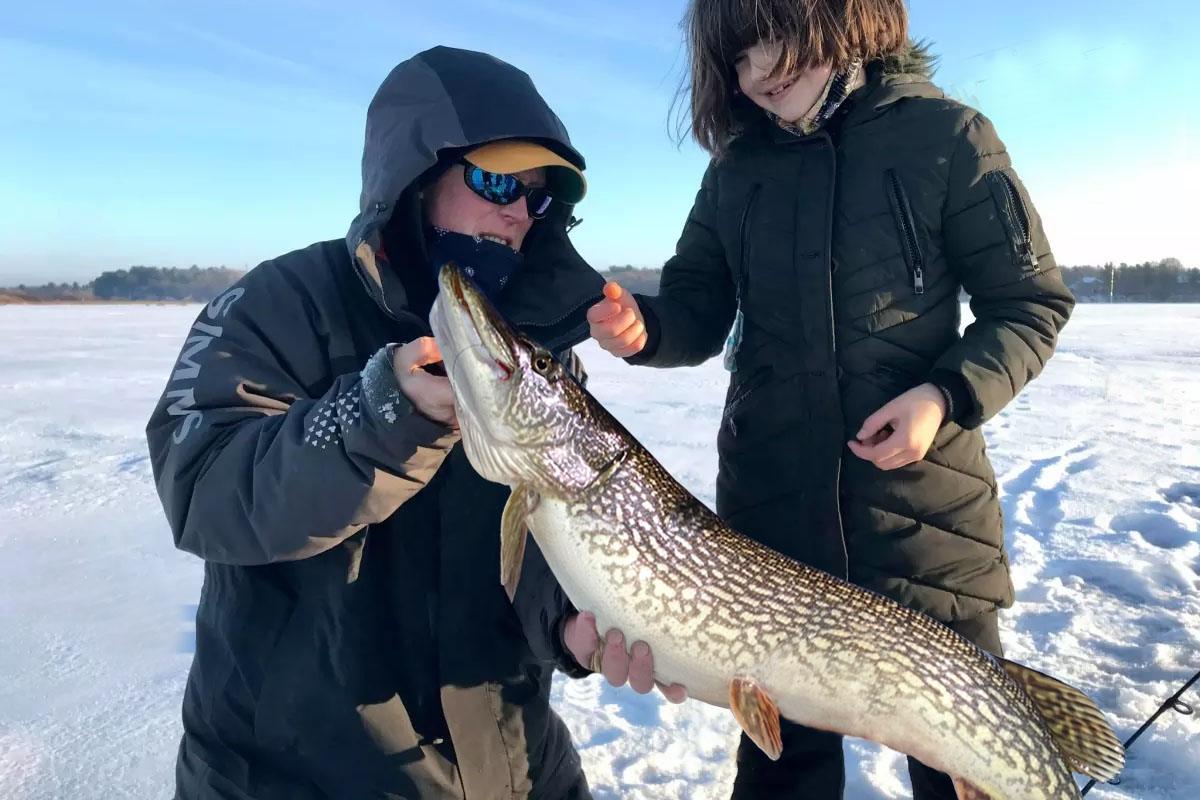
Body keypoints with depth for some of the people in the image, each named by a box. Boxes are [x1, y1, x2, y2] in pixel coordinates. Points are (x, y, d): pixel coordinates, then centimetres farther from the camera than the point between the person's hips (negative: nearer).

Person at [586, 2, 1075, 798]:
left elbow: (1032, 303, 0)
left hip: (924, 506, -2)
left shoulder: (945, 135, -2)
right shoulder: (735, 165, 7)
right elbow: (698, 312, 7)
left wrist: (950, 395, -17)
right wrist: (644, 325, -15)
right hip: (771, 507, 3)